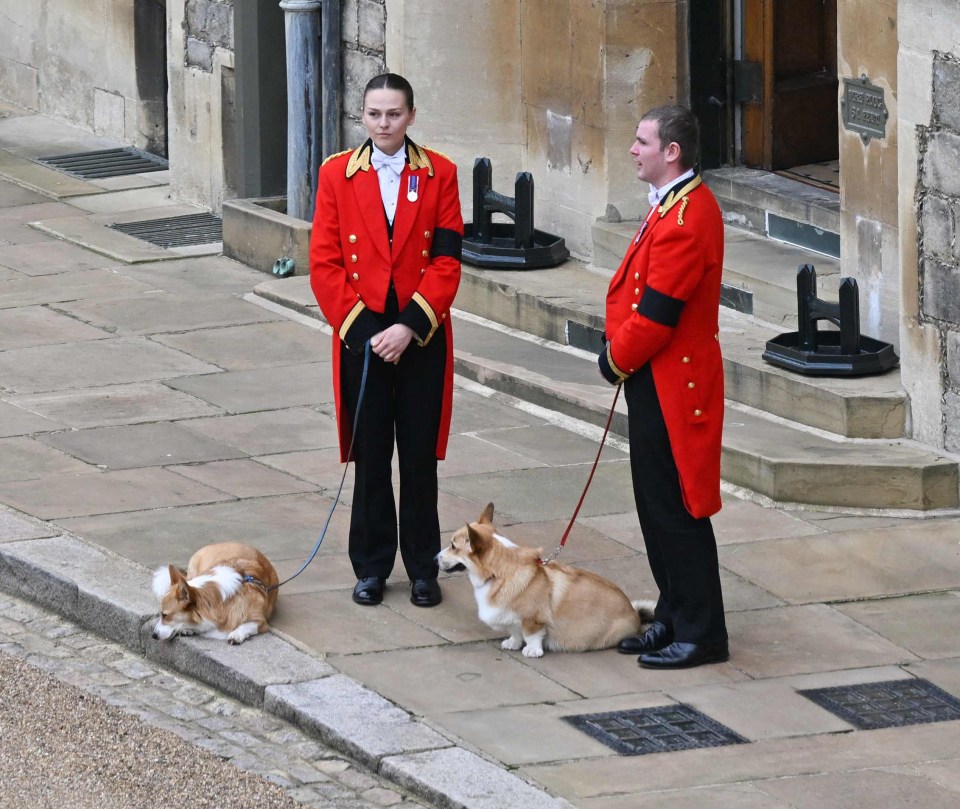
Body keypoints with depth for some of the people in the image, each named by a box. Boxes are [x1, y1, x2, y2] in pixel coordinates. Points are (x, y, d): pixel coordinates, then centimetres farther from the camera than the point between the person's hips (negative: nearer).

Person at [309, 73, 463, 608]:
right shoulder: (337, 174, 1)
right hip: (361, 338, 0)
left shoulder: (439, 174, 0)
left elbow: (447, 261, -5)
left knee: (421, 457, 4)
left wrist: (409, 327, -14)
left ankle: (423, 569, 14)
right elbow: (324, 263, -1)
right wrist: (361, 329, -10)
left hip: (422, 338, 0)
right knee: (370, 458, 7)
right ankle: (371, 568, 17)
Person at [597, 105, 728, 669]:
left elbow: (656, 313, -22)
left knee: (676, 511, -3)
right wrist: (620, 354, 7)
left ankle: (702, 635, 4)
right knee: (657, 508, 16)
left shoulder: (686, 220, -23)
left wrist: (617, 361, -7)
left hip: (669, 385, -10)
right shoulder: (677, 205, 11)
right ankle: (675, 620, 25)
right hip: (657, 381, 10)